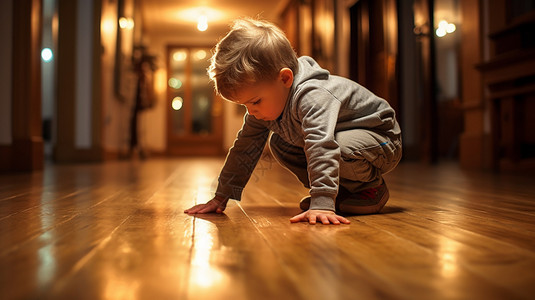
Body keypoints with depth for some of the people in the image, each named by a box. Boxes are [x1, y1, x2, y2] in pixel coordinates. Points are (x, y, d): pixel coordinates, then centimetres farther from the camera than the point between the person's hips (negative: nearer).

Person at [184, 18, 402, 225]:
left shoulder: (312, 96, -37)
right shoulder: (266, 103, -8)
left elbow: (322, 147, -50)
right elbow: (245, 147, -1)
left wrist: (322, 203, -58)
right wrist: (221, 196, -2)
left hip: (381, 141, -8)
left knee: (342, 147, -39)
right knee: (278, 144, -3)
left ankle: (372, 186, -7)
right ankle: (343, 188, 0)